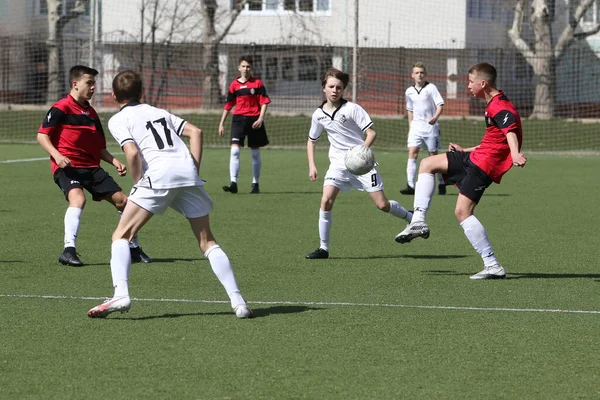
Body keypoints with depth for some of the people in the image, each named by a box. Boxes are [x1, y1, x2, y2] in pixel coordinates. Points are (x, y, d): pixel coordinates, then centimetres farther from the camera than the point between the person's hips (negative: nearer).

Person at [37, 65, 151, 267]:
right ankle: (69, 251, -35)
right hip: (67, 166, -7)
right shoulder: (61, 108, -5)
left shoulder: (91, 113, 18)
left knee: (121, 200, 6)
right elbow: (42, 135, -9)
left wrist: (114, 161, 7)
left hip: (91, 167, 8)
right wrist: (57, 155, -25)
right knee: (78, 198, -34)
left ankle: (133, 248, 23)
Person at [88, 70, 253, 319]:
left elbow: (132, 152, -6)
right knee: (207, 241, 13)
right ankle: (237, 301, 2)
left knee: (121, 236, 4)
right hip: (187, 170, 5)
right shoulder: (159, 112, 29)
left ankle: (121, 295, -16)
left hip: (158, 174, -5)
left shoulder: (118, 120, 12)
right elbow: (195, 132, 18)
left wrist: (138, 185, 5)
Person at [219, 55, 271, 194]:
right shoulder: (234, 85, 6)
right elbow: (228, 105, 13)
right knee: (234, 150, -14)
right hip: (238, 119, 1)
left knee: (255, 153, 9)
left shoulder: (257, 83, 1)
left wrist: (261, 118, -14)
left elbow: (264, 102, -1)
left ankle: (255, 184, 21)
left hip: (254, 120, -1)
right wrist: (221, 123, 12)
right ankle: (233, 183, -18)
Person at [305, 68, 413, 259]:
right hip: (338, 163, 3)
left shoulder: (352, 109, -10)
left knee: (382, 204, -3)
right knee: (326, 200, -17)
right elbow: (311, 141, 18)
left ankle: (412, 219, 26)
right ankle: (323, 248, -8)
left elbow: (371, 133, -11)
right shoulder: (318, 115, 3)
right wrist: (311, 166, 7)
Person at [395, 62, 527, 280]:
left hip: (484, 164, -11)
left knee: (462, 211, -17)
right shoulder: (493, 105, 18)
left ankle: (493, 266, -16)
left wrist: (515, 154, -53)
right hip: (476, 157, 11)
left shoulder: (500, 108, -16)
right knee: (427, 164, 17)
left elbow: (510, 131, -35)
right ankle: (419, 221, 7)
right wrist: (466, 151, 38)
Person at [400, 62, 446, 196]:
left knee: (434, 156, 4)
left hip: (430, 126, -3)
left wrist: (435, 117, -28)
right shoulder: (409, 92, 9)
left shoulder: (431, 88, -5)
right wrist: (410, 127, 20)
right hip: (416, 126, 3)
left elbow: (440, 105, -10)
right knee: (412, 153, -12)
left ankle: (441, 184, 20)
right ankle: (410, 186, -18)